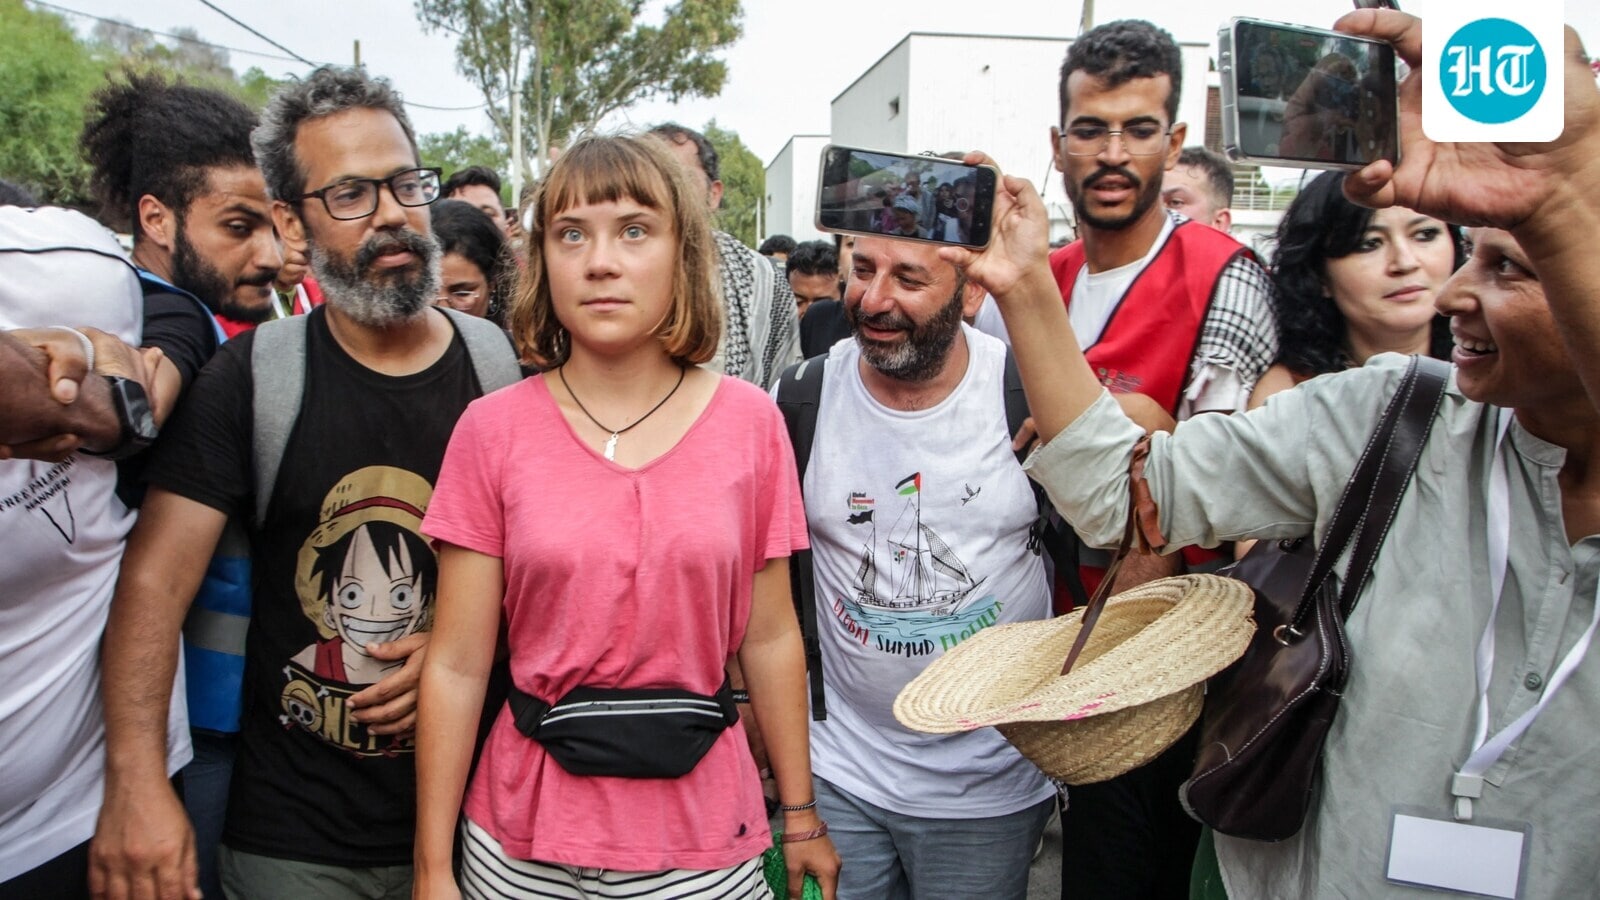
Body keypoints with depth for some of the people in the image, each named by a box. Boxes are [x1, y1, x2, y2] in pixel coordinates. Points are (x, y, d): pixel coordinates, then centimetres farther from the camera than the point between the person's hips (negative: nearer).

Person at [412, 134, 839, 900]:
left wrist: (801, 815, 6)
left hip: (703, 838, 1)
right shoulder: (493, 429, -6)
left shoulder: (750, 421, -4)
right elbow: (457, 665, -5)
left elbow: (769, 638, 1)